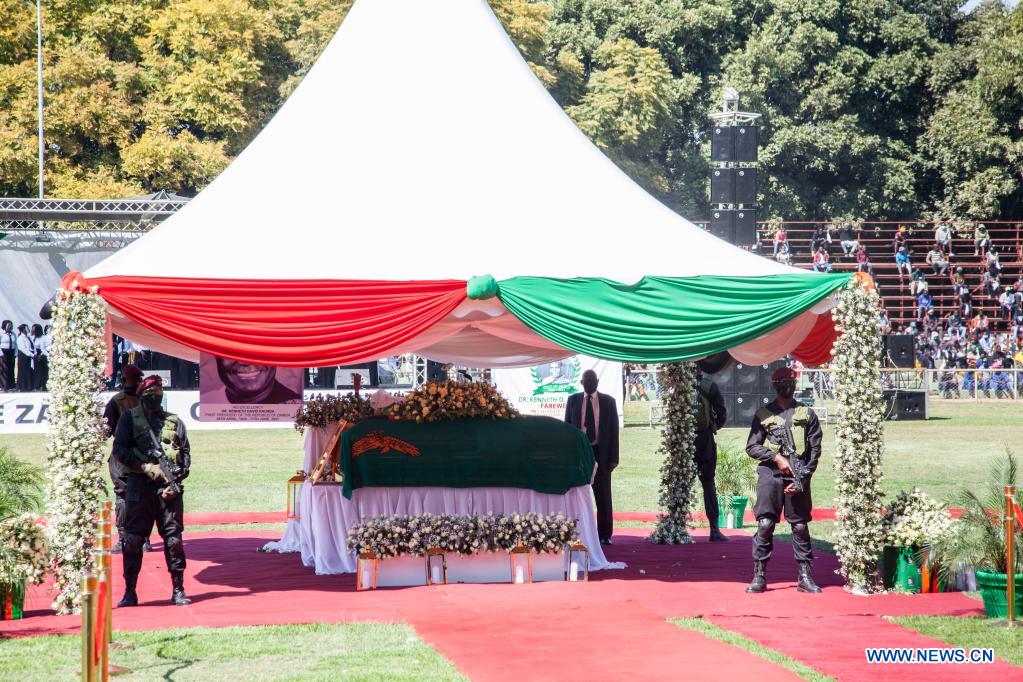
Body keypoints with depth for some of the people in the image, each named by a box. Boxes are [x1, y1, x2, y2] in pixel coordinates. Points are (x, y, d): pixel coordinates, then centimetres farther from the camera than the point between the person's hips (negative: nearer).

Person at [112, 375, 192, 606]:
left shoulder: (174, 422, 14)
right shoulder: (129, 418, 8)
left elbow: (185, 454, 12)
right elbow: (119, 450, 0)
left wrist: (177, 478, -4)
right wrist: (148, 468, -10)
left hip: (169, 486, 1)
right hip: (139, 485, -1)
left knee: (174, 539, 0)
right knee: (133, 540, -2)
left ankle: (178, 590, 8)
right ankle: (130, 592, 5)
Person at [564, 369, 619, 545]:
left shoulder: (608, 401, 4)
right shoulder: (573, 400, 6)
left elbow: (614, 430, 3)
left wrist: (613, 457, -4)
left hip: (601, 453, -1)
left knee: (603, 496, 2)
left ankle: (605, 535, 7)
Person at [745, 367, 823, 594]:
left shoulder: (807, 414, 9)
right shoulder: (763, 413, 11)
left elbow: (815, 450, 5)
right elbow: (751, 447, 6)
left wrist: (802, 479, -4)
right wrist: (776, 457, -9)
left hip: (798, 476, 0)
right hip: (770, 474, 0)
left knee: (801, 527, 2)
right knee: (765, 525, -6)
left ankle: (805, 577, 8)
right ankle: (759, 577, -2)